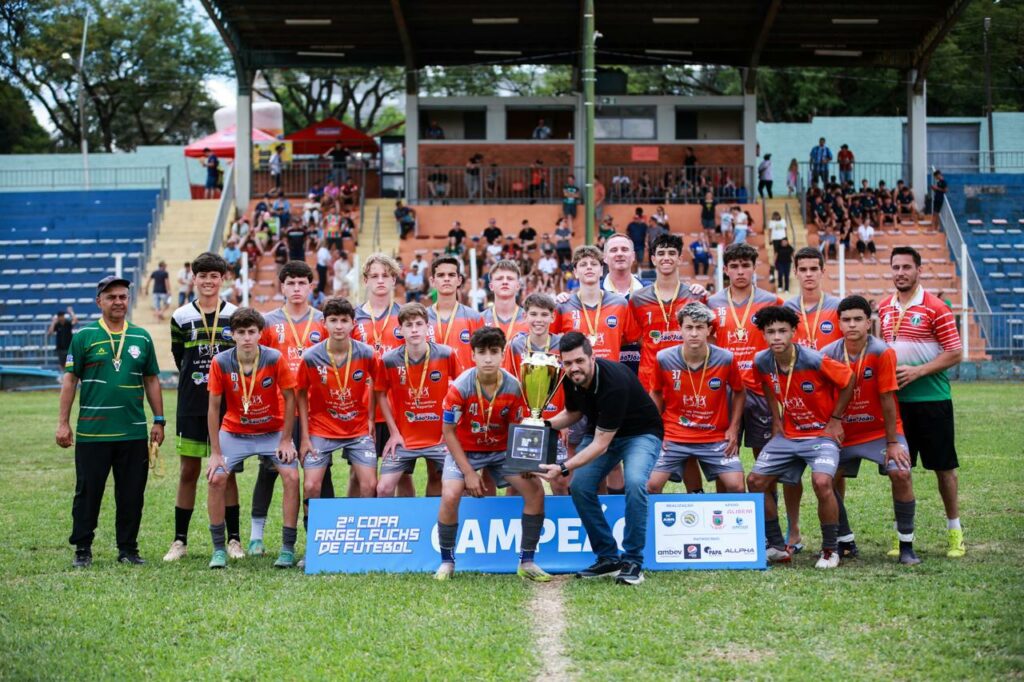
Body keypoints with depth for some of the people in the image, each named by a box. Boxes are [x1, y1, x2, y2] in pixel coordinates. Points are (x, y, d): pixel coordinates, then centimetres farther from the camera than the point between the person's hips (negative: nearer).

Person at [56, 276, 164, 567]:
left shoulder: (142, 337, 9)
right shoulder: (84, 336, 1)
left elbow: (152, 380, 14)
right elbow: (70, 379, 1)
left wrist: (159, 421, 10)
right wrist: (63, 423, -4)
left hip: (134, 432, 2)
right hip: (92, 432, -2)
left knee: (131, 494, 6)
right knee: (87, 492, 3)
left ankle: (128, 549, 16)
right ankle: (82, 549, 13)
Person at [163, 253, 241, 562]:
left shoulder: (235, 316, 2)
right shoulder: (181, 317, 3)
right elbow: (179, 358, 9)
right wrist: (196, 382, 2)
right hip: (191, 406, 0)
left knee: (227, 472, 4)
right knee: (189, 472, 4)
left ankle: (234, 539, 11)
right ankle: (180, 541, 11)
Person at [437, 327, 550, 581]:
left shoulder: (513, 387, -16)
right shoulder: (460, 387, -23)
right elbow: (448, 432, -14)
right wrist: (468, 473, -16)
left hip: (501, 450, 3)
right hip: (465, 450, -3)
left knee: (535, 490, -13)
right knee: (450, 496, -26)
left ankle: (526, 562, 2)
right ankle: (446, 562, -3)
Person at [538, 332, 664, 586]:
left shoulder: (614, 382, -35)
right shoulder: (572, 379, -13)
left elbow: (601, 444, -32)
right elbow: (572, 413, 11)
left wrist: (564, 468, -37)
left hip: (641, 433, -7)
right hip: (599, 431, 7)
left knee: (635, 483, -32)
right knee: (579, 486, -12)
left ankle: (633, 561, -17)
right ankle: (607, 558, 3)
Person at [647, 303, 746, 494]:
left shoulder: (725, 359, -11)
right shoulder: (663, 359, -10)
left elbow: (739, 392, 8)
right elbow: (656, 394, 9)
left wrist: (734, 428, 2)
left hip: (716, 437, 0)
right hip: (673, 437, 0)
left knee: (736, 485, -12)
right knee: (652, 484, -12)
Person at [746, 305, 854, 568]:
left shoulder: (814, 360, -23)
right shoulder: (762, 362, -8)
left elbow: (849, 381, -10)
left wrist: (835, 419, -7)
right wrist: (776, 419, 10)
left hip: (822, 433, -6)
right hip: (788, 434, 6)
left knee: (822, 482, -28)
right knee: (755, 480, -2)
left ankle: (830, 550, -8)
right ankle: (778, 547, 11)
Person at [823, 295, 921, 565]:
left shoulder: (882, 352, -19)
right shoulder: (828, 355, -12)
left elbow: (887, 399, -16)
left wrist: (892, 442, -14)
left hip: (881, 430, -3)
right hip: (844, 432, 3)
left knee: (901, 474, -22)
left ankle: (906, 546, -7)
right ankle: (846, 543, 13)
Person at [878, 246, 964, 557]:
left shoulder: (935, 308, -8)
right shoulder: (884, 308, 9)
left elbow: (954, 353, -10)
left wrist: (917, 371, -18)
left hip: (931, 399, -4)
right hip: (895, 400, 5)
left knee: (943, 467, 3)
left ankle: (954, 530, 14)